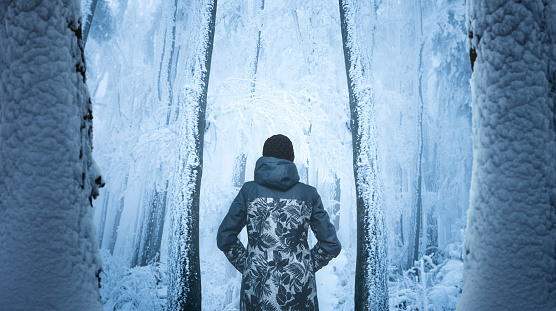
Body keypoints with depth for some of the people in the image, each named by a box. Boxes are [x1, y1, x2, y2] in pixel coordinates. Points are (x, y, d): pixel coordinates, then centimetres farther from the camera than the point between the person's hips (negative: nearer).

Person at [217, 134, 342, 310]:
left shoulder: (249, 190, -1)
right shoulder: (309, 194, -1)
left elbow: (224, 238, 1)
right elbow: (331, 245, 0)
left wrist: (246, 266, 10)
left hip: (257, 290, 0)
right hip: (299, 290, 0)